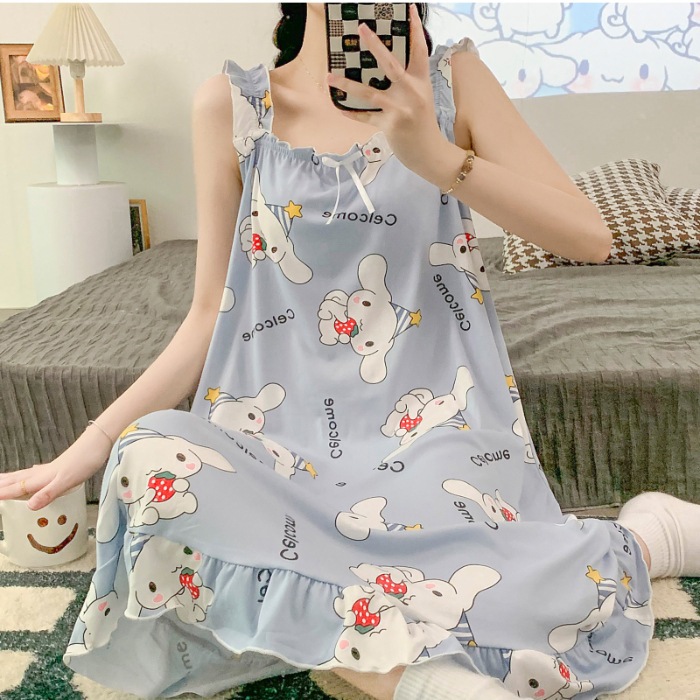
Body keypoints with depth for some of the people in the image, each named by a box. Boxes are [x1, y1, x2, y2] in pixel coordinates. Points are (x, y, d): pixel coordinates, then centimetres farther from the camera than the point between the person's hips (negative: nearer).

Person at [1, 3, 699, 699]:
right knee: (147, 462, -30)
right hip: (283, 430, 2)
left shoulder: (451, 78, 6)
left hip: (436, 422, -1)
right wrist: (92, 443, -3)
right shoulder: (230, 102, 6)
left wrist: (436, 155, -18)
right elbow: (212, 313, 6)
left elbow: (589, 236, -3)